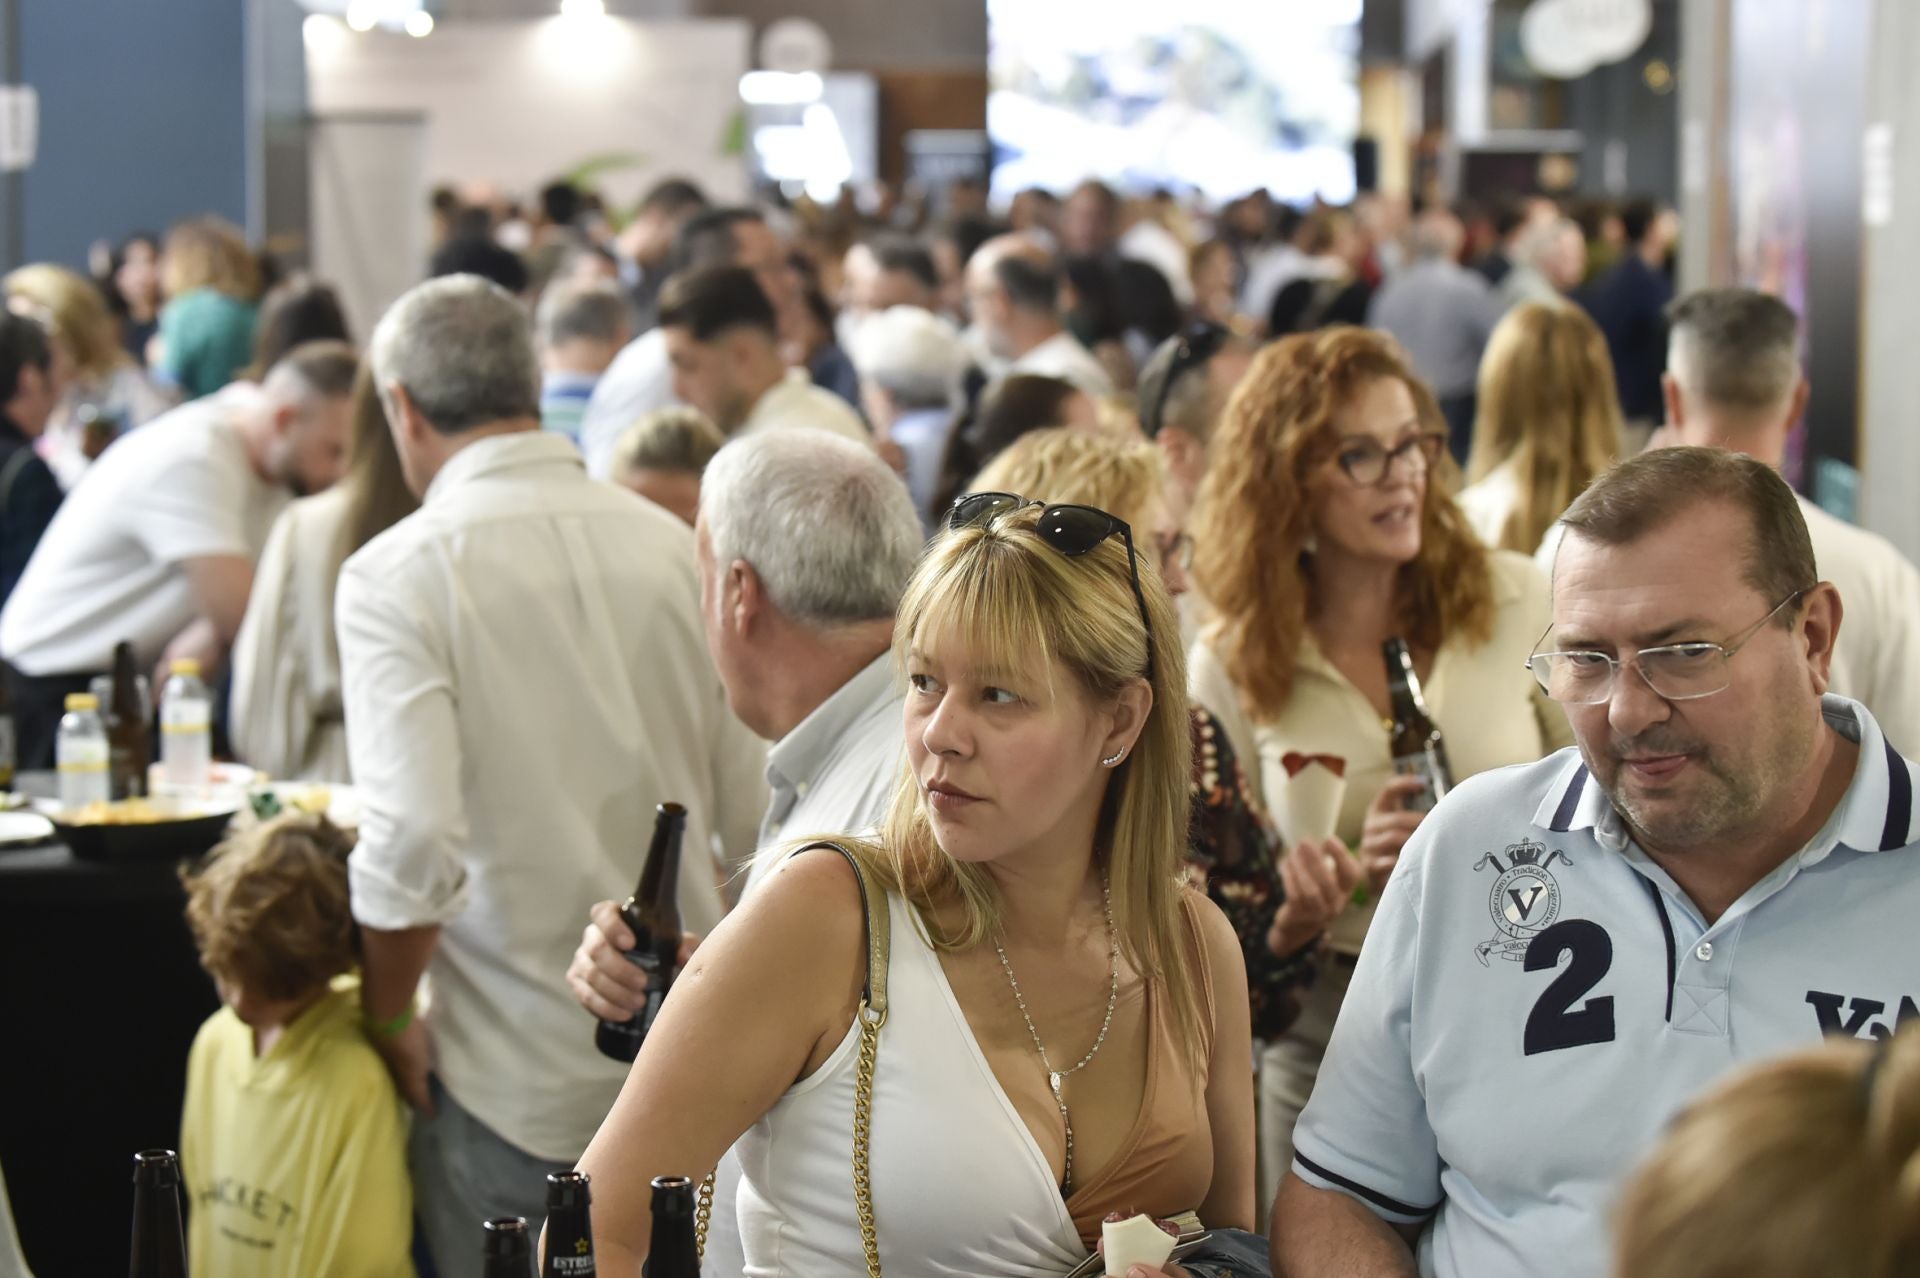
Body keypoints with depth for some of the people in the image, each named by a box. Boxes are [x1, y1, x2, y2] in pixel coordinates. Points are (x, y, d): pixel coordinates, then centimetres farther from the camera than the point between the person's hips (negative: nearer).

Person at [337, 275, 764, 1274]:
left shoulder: (396, 575, -12)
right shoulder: (672, 546, 2)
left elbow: (412, 847, -21)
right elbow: (757, 814, 3)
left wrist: (389, 1015, -5)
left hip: (516, 1078, -4)